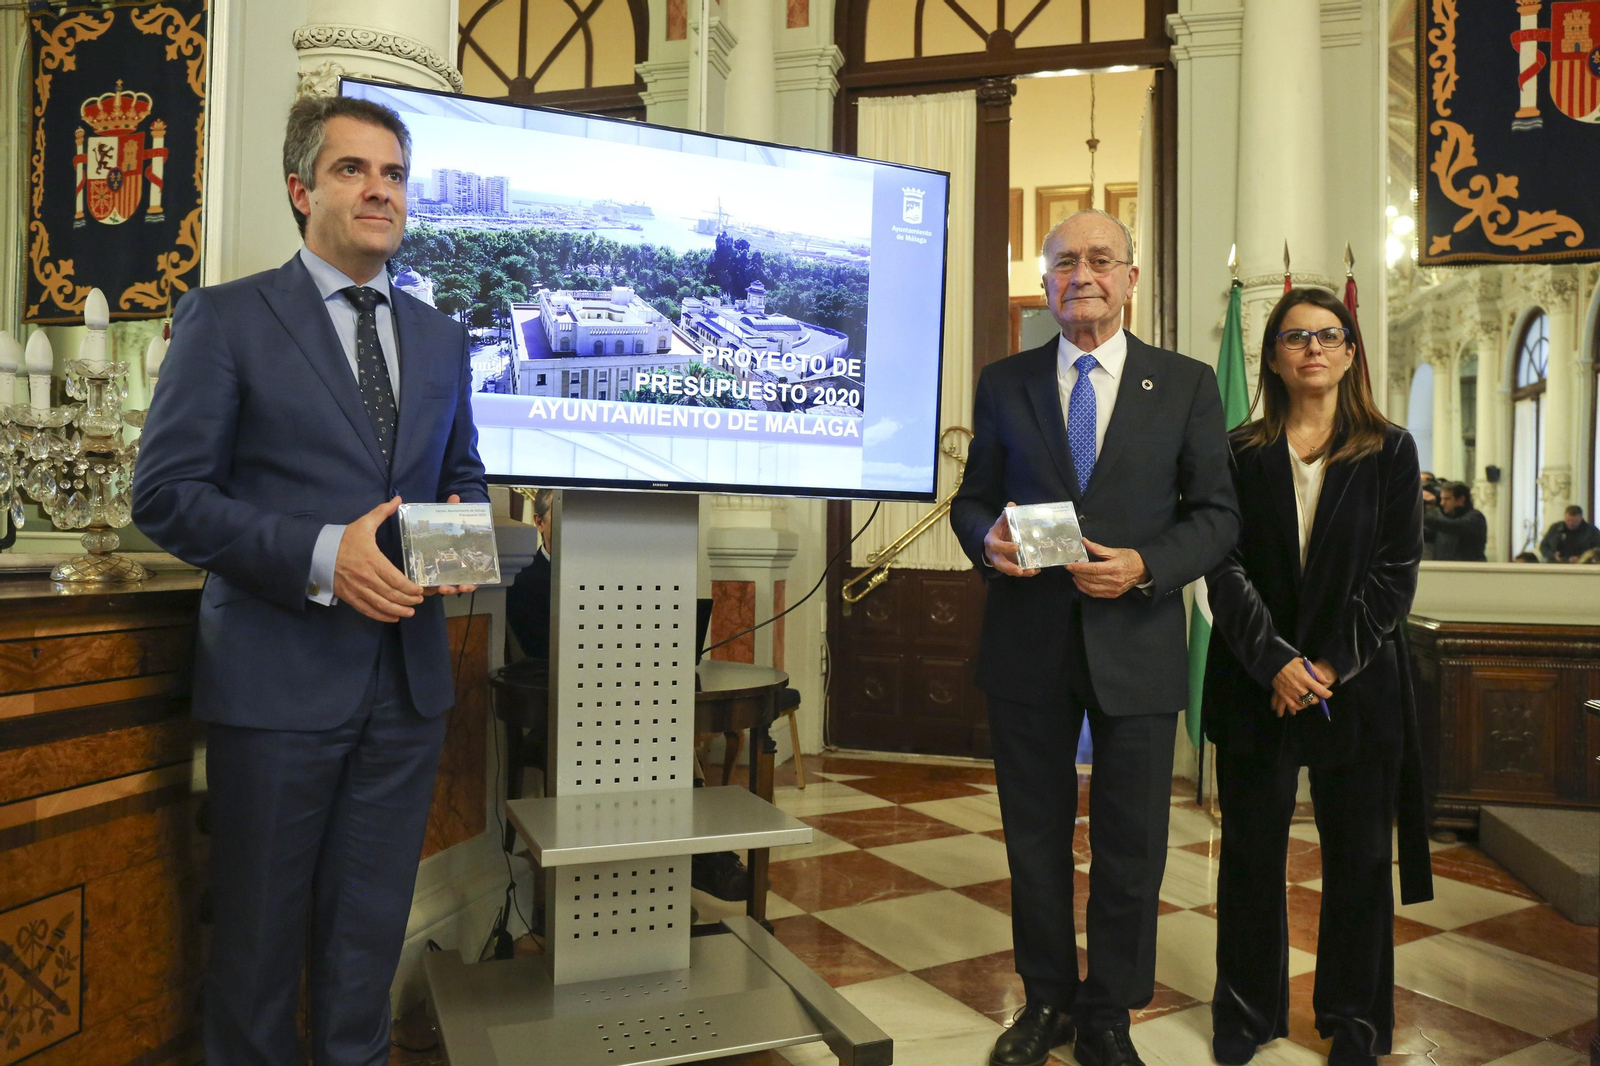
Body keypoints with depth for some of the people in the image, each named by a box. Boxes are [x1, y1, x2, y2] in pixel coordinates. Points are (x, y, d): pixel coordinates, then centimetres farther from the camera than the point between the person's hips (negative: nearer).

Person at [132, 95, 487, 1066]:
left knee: (371, 924, 16)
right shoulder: (226, 317, -2)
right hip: (278, 678, -4)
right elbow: (166, 494, -8)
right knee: (260, 928, 13)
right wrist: (320, 554, -21)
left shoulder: (441, 337, 12)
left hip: (407, 677, 4)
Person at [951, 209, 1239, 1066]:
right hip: (1028, 642, 1)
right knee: (1034, 837, 15)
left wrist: (1145, 566, -16)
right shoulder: (1004, 382, 6)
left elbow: (1217, 512, 1)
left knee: (1131, 850, 11)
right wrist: (986, 538, -15)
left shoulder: (1186, 384, 2)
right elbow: (972, 496, 8)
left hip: (1136, 647, -1)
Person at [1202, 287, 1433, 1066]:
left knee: (1357, 857, 9)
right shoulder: (1240, 454, 4)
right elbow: (1225, 568, -3)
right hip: (1256, 682, 0)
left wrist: (1332, 664, -11)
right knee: (1251, 850, 8)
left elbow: (1396, 572, -2)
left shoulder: (1389, 451, 5)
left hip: (1359, 684, 0)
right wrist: (1275, 662, -13)